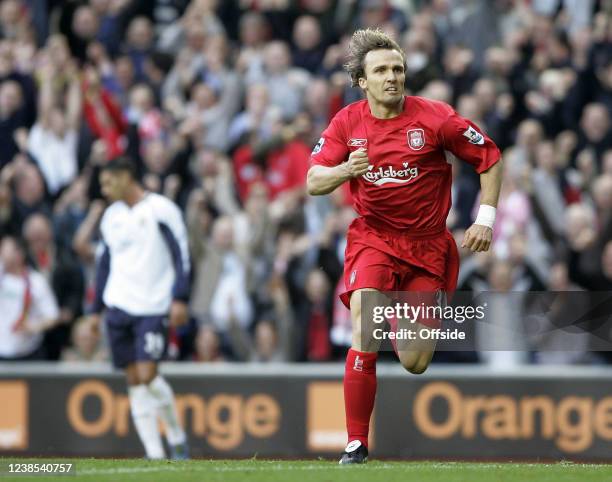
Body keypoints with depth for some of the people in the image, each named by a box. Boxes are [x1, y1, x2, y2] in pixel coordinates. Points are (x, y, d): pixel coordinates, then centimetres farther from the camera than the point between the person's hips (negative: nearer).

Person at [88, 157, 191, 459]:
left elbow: (182, 255, -8)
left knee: (147, 376, -15)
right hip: (119, 308, 6)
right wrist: (96, 309, 19)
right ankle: (155, 454, 4)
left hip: (153, 308, -6)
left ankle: (177, 437, 6)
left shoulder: (160, 209, -6)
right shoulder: (112, 216, 15)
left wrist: (180, 298, -16)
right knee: (134, 381, 1)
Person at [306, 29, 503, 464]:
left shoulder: (434, 117, -10)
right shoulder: (347, 123, -4)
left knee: (415, 363, -1)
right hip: (373, 237, 0)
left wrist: (486, 218, -8)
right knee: (366, 340, -23)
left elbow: (490, 158, -1)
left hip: (428, 244, 0)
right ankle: (357, 444, -15)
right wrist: (346, 170, -29)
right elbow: (313, 183, -8)